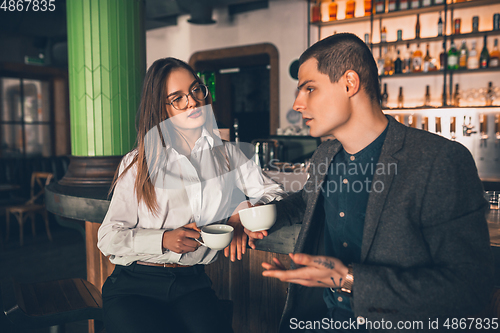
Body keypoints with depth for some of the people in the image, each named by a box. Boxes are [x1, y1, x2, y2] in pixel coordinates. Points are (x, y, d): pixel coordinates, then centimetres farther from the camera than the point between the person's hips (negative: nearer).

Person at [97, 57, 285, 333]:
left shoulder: (226, 155, 10)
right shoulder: (138, 163, 4)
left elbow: (272, 192, 11)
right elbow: (108, 238, 0)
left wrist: (242, 212, -9)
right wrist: (165, 239, -15)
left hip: (192, 283, 1)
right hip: (133, 284, -1)